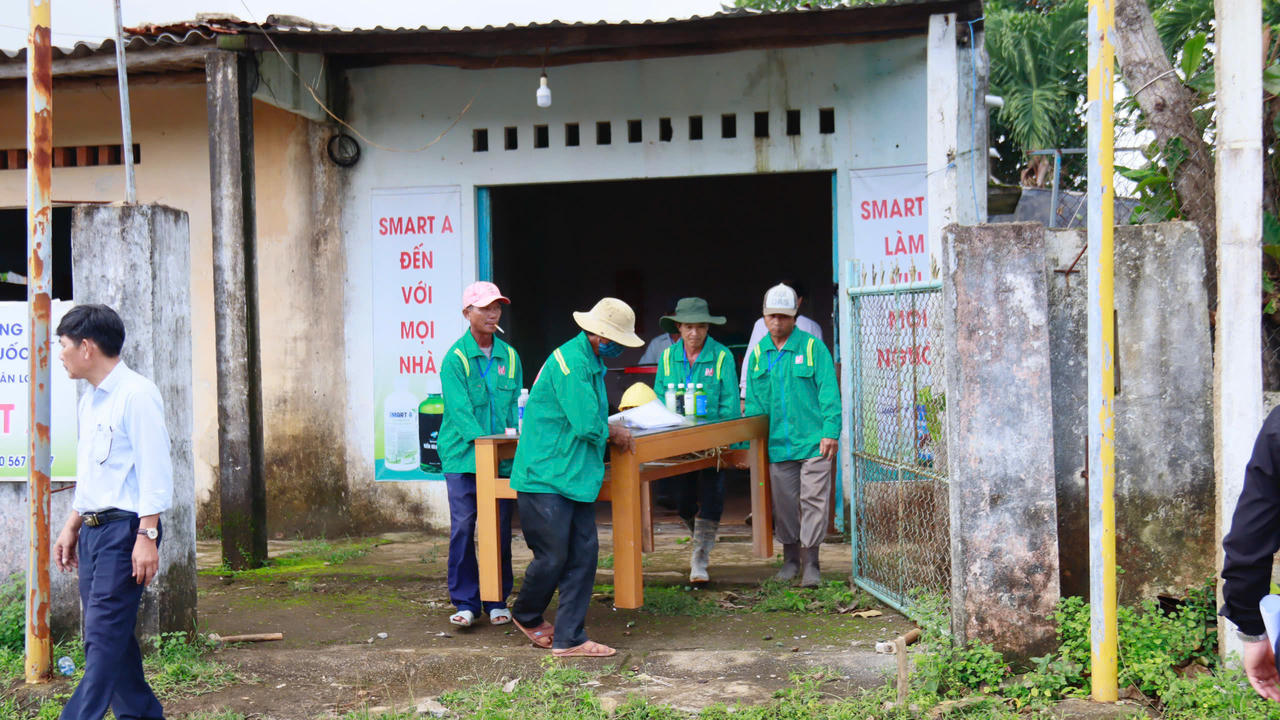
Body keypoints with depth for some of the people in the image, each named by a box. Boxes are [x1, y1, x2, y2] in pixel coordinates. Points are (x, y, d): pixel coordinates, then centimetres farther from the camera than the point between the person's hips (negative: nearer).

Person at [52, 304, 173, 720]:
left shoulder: (136, 395, -12)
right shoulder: (88, 402, 16)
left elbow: (155, 471, -17)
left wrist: (147, 537, -21)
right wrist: (71, 529, 24)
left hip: (125, 528, -9)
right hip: (93, 529, 9)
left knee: (104, 637, -11)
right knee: (112, 635, 10)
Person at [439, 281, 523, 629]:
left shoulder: (509, 356, 11)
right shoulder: (455, 358, -4)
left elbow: (516, 405, 11)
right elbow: (460, 410, -12)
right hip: (463, 455, -4)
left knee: (500, 528, 6)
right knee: (462, 527, -3)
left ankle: (497, 601, 16)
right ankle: (465, 601, 7)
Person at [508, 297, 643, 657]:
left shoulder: (590, 361, 15)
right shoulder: (570, 361, -18)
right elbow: (587, 425, -20)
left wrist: (608, 431, 9)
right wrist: (614, 433, -2)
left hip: (574, 477, 10)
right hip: (546, 476, -10)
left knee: (583, 554, 4)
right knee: (552, 557, -2)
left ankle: (569, 638, 9)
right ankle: (526, 615, 25)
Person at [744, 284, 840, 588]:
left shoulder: (813, 347, -3)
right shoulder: (758, 353, 10)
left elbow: (828, 392, -5)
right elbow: (753, 401, 16)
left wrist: (830, 431, -13)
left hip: (813, 441, -4)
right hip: (777, 445, 4)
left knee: (813, 500, -4)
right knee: (784, 503, 11)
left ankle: (810, 562, 3)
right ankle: (790, 558, 25)